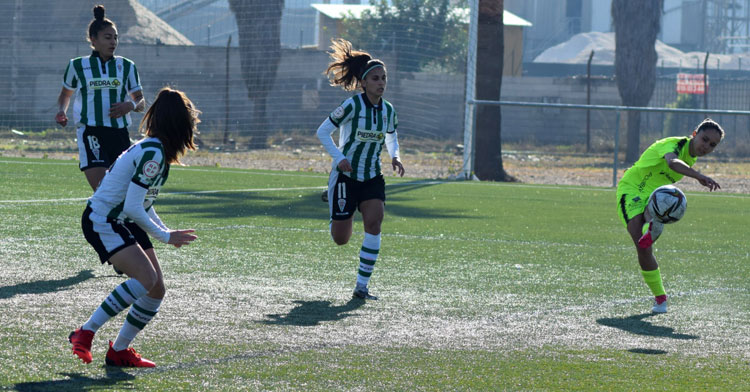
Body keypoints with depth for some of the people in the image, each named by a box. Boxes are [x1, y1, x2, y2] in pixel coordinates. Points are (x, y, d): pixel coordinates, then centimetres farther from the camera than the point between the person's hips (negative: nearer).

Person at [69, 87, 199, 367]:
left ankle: (119, 352, 16)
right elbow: (132, 208, -25)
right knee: (146, 278, -27)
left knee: (156, 291, 3)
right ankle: (85, 333, -19)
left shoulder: (155, 150, 9)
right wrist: (165, 237, -14)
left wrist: (167, 231, 10)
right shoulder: (152, 154, -22)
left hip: (125, 225, 10)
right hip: (101, 222, -10)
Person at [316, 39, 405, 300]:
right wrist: (339, 158, -21)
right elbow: (323, 132, -9)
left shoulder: (388, 110, 1)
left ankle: (362, 286, -12)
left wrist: (394, 156, 0)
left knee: (374, 224, -18)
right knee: (340, 239, 1)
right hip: (345, 176, -4)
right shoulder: (352, 106, -16)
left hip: (372, 178, 4)